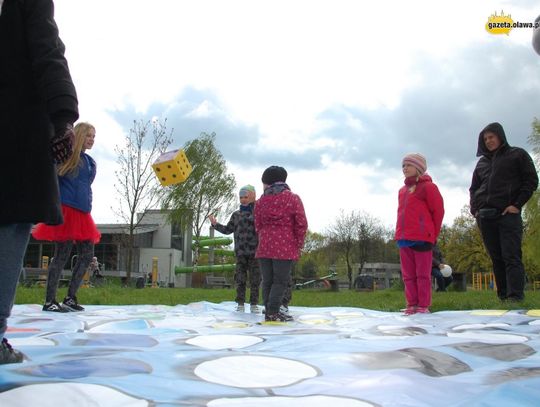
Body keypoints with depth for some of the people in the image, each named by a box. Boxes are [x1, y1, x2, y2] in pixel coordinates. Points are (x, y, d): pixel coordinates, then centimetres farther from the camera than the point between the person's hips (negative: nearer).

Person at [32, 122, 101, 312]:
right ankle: (49, 301, 2)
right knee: (62, 255, -6)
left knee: (87, 254, 4)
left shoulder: (90, 162, 19)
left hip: (82, 212, 8)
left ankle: (70, 297, 13)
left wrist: (87, 206, 17)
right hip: (65, 210, -8)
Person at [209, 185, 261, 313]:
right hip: (240, 252, 3)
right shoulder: (236, 214, 14)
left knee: (255, 278, 2)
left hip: (255, 252, -3)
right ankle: (240, 303, 12)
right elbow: (228, 230, 15)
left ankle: (254, 304, 11)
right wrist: (215, 224, 4)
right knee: (240, 278, 4)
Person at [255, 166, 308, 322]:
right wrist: (298, 245, 4)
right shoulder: (293, 198, 0)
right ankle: (273, 312, -4)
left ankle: (268, 311, 14)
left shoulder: (261, 201, 10)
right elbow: (301, 224, -4)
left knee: (267, 280, 10)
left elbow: (257, 225, 12)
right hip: (285, 247, -4)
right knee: (281, 280, 0)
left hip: (264, 246, 4)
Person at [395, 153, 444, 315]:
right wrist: (400, 234, 13)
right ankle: (412, 305, 14)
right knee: (408, 275, 8)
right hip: (404, 239, 7)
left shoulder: (428, 187, -2)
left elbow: (438, 211, -4)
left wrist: (432, 234, -1)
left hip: (421, 239, -7)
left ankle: (423, 306, 5)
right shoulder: (402, 190, 18)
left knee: (423, 274, -1)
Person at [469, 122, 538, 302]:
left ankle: (515, 298, -18)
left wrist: (517, 205, -9)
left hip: (508, 213, -4)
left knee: (512, 257, -12)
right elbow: (473, 188, 24)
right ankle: (503, 297, 4)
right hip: (485, 216, 5)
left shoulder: (517, 154, 10)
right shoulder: (482, 162, 22)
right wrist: (474, 209, 6)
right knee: (496, 259, 3)